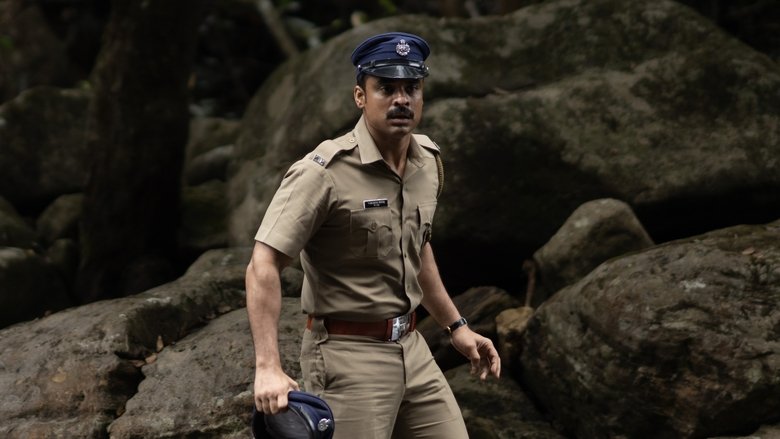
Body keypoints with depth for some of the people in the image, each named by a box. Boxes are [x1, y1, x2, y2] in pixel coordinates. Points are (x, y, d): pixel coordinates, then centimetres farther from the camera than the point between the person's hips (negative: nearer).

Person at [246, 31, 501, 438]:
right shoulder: (324, 172, -18)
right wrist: (268, 367, -32)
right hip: (348, 358, -8)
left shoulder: (427, 159, 8)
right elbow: (264, 265, -23)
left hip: (412, 348, 8)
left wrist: (455, 325, 23)